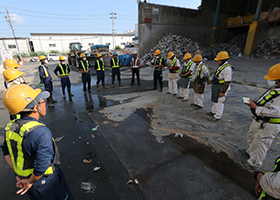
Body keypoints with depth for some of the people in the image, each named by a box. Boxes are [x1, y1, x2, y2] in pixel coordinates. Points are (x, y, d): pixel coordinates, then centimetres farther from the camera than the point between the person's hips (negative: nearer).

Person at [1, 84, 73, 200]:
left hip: (23, 177, 7)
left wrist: (18, 175, 7)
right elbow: (42, 167, -31)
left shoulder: (10, 127, -8)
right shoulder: (42, 133, -34)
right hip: (47, 183, -7)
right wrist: (30, 182, -12)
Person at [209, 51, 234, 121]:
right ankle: (213, 112, 38)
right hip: (216, 87, 10)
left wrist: (222, 92, -22)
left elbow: (227, 82, -23)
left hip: (221, 88, -10)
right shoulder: (221, 66, 8)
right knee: (214, 100, 21)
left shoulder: (227, 68, -22)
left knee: (219, 102, 0)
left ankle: (218, 116, 14)